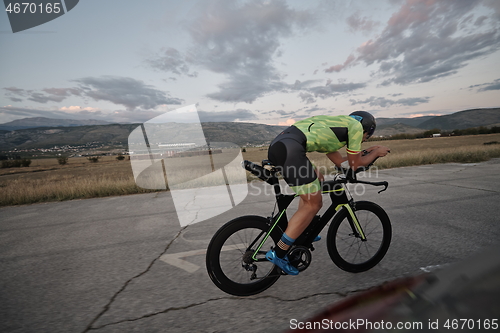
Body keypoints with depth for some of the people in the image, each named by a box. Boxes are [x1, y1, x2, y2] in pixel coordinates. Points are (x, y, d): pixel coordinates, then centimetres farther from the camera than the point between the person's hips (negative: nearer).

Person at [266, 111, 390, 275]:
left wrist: (366, 152, 45)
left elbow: (340, 162, 38)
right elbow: (355, 165, 17)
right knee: (314, 203, 2)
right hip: (290, 149, -10)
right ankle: (278, 253, 5)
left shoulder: (335, 123, 37)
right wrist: (376, 152, 33)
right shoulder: (356, 126, 13)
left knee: (316, 178, 27)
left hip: (277, 144, 10)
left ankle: (302, 233, 35)